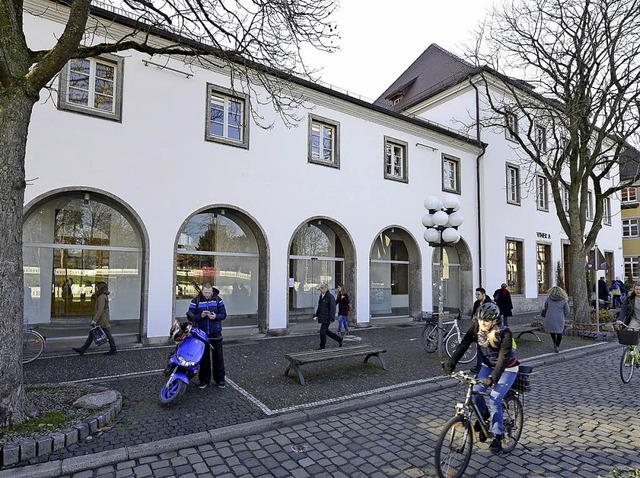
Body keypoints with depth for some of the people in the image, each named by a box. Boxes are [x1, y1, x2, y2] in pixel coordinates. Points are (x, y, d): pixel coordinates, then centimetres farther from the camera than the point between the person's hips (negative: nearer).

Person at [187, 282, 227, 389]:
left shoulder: (218, 299, -1)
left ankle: (220, 379, 19)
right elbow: (190, 316, -3)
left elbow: (223, 314, 0)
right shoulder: (196, 301, -2)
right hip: (201, 333, 0)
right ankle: (204, 380, 21)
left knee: (218, 356, 7)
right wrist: (200, 316, -21)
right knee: (204, 357, 8)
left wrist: (216, 316, -20)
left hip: (215, 333, 0)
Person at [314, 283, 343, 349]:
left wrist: (331, 319, -20)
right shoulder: (321, 296, 12)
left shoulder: (330, 297, -15)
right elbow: (319, 307, 21)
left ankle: (322, 345, 12)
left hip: (327, 318, -9)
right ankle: (339, 339, 27)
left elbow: (332, 308, -18)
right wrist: (317, 316, 18)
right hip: (322, 317, 9)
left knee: (322, 331, -5)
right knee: (326, 331, 13)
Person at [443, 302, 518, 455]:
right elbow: (463, 345, -24)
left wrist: (493, 378, -48)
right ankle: (484, 414, 17)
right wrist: (450, 363, -36)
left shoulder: (505, 333, -29)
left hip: (507, 369, -4)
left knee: (494, 399, -16)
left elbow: (503, 357, -36)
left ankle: (497, 437, 1)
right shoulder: (476, 328, -17)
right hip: (488, 366, 4)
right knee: (475, 391, -14)